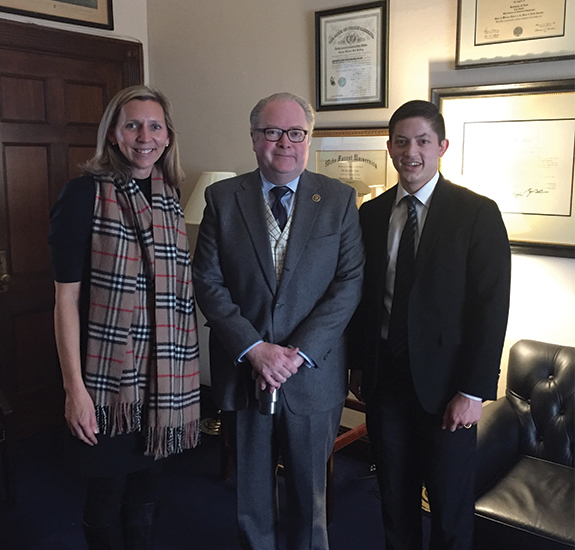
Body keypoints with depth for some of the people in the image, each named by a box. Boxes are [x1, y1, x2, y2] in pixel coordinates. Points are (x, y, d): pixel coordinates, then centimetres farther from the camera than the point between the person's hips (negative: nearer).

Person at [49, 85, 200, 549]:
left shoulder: (170, 195, 6)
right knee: (107, 493, 12)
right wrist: (75, 387, -16)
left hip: (163, 376, 5)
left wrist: (185, 373, 9)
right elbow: (66, 295, -12)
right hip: (108, 377, -5)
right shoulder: (86, 194, -11)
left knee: (146, 492, 19)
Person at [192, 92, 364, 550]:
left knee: (310, 491, 17)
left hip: (313, 373, 0)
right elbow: (208, 282, -4)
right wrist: (253, 348, -14)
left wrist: (299, 352, -15)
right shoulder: (223, 198, 0)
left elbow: (350, 283, -7)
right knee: (251, 494, 17)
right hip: (243, 371, 1)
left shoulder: (339, 199, -1)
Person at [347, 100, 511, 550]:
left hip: (445, 384, -3)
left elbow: (491, 307, -11)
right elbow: (363, 296, 9)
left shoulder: (478, 214, -8)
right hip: (384, 377, 4)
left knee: (451, 503, 11)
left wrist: (474, 391, -13)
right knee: (394, 494, 17)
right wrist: (358, 364, 7)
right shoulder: (371, 214, 5)